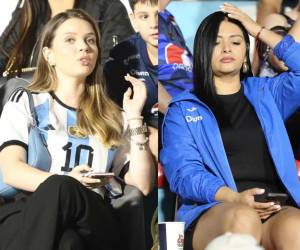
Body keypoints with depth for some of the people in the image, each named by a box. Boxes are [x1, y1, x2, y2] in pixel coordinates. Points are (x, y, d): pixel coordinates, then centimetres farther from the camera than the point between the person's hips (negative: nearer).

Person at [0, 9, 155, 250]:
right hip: (27, 215, -2)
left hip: (90, 224, 2)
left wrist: (135, 116, 9)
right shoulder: (24, 103, 18)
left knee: (60, 191, -37)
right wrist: (65, 182, -16)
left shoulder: (114, 118, 24)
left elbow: (142, 186, 12)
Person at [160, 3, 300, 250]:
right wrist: (234, 198, -18)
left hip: (275, 209, 2)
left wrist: (259, 31, 18)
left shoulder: (265, 94, 26)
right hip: (213, 210, -2)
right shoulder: (182, 109, 15)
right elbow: (184, 172, 0)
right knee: (242, 219, -38)